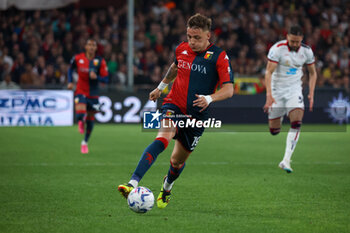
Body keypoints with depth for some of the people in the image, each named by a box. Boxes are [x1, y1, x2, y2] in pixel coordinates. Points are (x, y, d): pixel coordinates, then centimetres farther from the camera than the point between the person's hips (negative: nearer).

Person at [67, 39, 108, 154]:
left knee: (90, 120, 10)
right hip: (80, 91, -1)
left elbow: (106, 79, -6)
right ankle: (81, 121, 18)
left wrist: (96, 77, -25)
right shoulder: (78, 58, -5)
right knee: (80, 114, -23)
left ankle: (85, 142, 31)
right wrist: (70, 82, 1)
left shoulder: (100, 61, -7)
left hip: (93, 94, 1)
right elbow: (70, 69, 14)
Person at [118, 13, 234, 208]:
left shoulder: (219, 57, -10)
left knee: (178, 161, 12)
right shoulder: (182, 49, 3)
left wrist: (209, 98, -33)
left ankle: (167, 187, 47)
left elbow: (229, 89, -15)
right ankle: (133, 183, -44)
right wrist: (161, 86, 34)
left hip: (197, 114, -1)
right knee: (162, 139, -30)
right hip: (174, 105, 1)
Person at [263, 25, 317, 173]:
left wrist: (311, 94, 3)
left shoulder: (306, 51, -1)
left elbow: (312, 73, 13)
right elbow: (269, 72, -19)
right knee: (274, 130, 1)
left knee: (296, 124, -19)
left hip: (294, 90, 2)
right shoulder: (277, 49, -15)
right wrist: (269, 95, -29)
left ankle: (286, 160, -19)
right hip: (277, 90, -2)